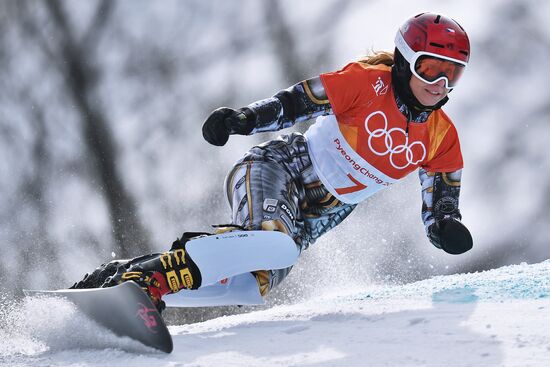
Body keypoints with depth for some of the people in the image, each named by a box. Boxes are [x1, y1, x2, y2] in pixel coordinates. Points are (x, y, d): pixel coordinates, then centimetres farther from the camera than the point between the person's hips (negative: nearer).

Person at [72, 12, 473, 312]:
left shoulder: (442, 138, 2)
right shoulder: (368, 83, -12)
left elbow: (440, 211, 5)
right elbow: (295, 102, -11)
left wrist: (448, 228, -19)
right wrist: (243, 118, -28)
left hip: (318, 216, 6)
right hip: (283, 168, -6)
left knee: (263, 275, -12)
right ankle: (140, 280, -40)